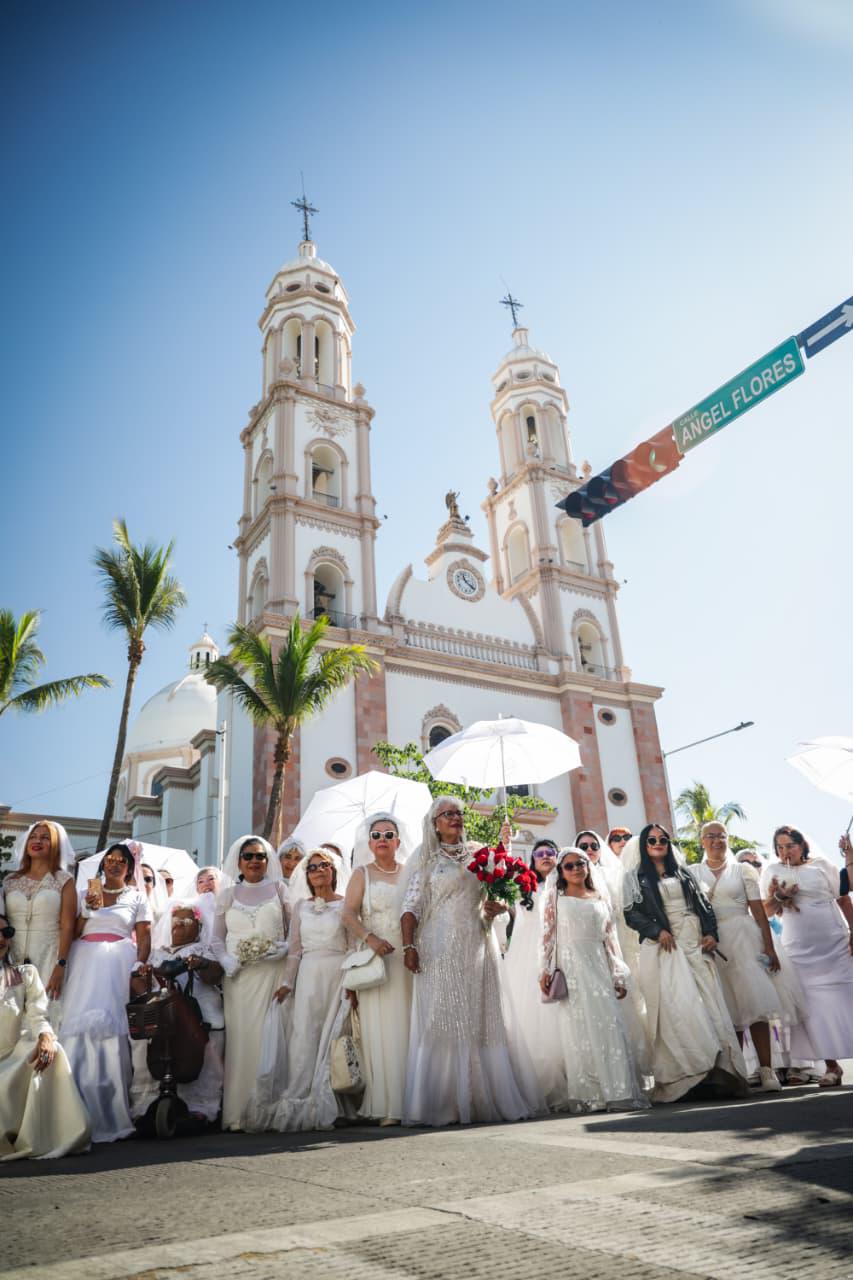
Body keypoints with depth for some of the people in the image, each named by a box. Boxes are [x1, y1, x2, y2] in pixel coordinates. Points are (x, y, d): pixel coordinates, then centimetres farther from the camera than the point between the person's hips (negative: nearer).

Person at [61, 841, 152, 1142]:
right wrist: (89, 908, -2)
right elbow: (71, 932, 10)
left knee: (111, 1025, -11)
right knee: (80, 1022, -8)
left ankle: (108, 1111, -1)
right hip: (85, 962, 2)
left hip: (119, 964, -2)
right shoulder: (85, 894, 17)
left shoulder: (137, 897, 12)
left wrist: (139, 967, -8)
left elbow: (144, 938, 6)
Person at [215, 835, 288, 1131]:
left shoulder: (278, 889, 10)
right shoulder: (228, 895, 14)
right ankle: (238, 1114, 3)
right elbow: (217, 938, 13)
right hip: (239, 975, 1)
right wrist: (228, 962, -4)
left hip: (274, 973, -1)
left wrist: (284, 949, -11)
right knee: (240, 1040, -3)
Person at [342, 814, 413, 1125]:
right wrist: (369, 939, -20)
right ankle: (387, 1105, 0)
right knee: (381, 1028, -4)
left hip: (408, 959, 2)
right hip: (375, 958, -2)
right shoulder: (362, 874, 7)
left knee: (408, 1026, 0)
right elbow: (348, 915, -3)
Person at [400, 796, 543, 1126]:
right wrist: (409, 946, -14)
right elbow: (411, 907, -3)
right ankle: (443, 1103, 2)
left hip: (477, 946, 4)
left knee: (484, 1020, 3)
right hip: (441, 948, -3)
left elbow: (491, 901, 20)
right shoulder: (426, 860, 5)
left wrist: (495, 909, -2)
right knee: (443, 1021, -4)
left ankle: (486, 1098, 11)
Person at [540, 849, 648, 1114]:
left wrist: (618, 975, 7)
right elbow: (547, 935, 1)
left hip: (599, 968, 3)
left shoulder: (600, 899, 15)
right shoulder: (554, 896, 8)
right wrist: (545, 969, -8)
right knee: (576, 1028, -3)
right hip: (569, 968, -2)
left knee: (608, 1025, -3)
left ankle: (616, 1091, 3)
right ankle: (582, 1094, 2)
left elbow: (610, 938, 13)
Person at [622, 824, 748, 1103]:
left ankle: (720, 1069, -2)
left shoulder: (682, 871, 19)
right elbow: (631, 913, -1)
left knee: (709, 1003, -3)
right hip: (664, 947, -4)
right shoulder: (635, 877, 7)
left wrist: (711, 933, -1)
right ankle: (687, 1073, -10)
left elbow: (703, 904, 14)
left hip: (696, 944, 4)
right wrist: (657, 931, -15)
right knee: (677, 1006, -12)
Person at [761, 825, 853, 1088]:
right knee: (814, 1007, -3)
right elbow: (767, 912, 9)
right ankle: (831, 1065, 3)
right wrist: (776, 896, -11)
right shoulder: (772, 871, 5)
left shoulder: (822, 865, 2)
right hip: (799, 950, 1)